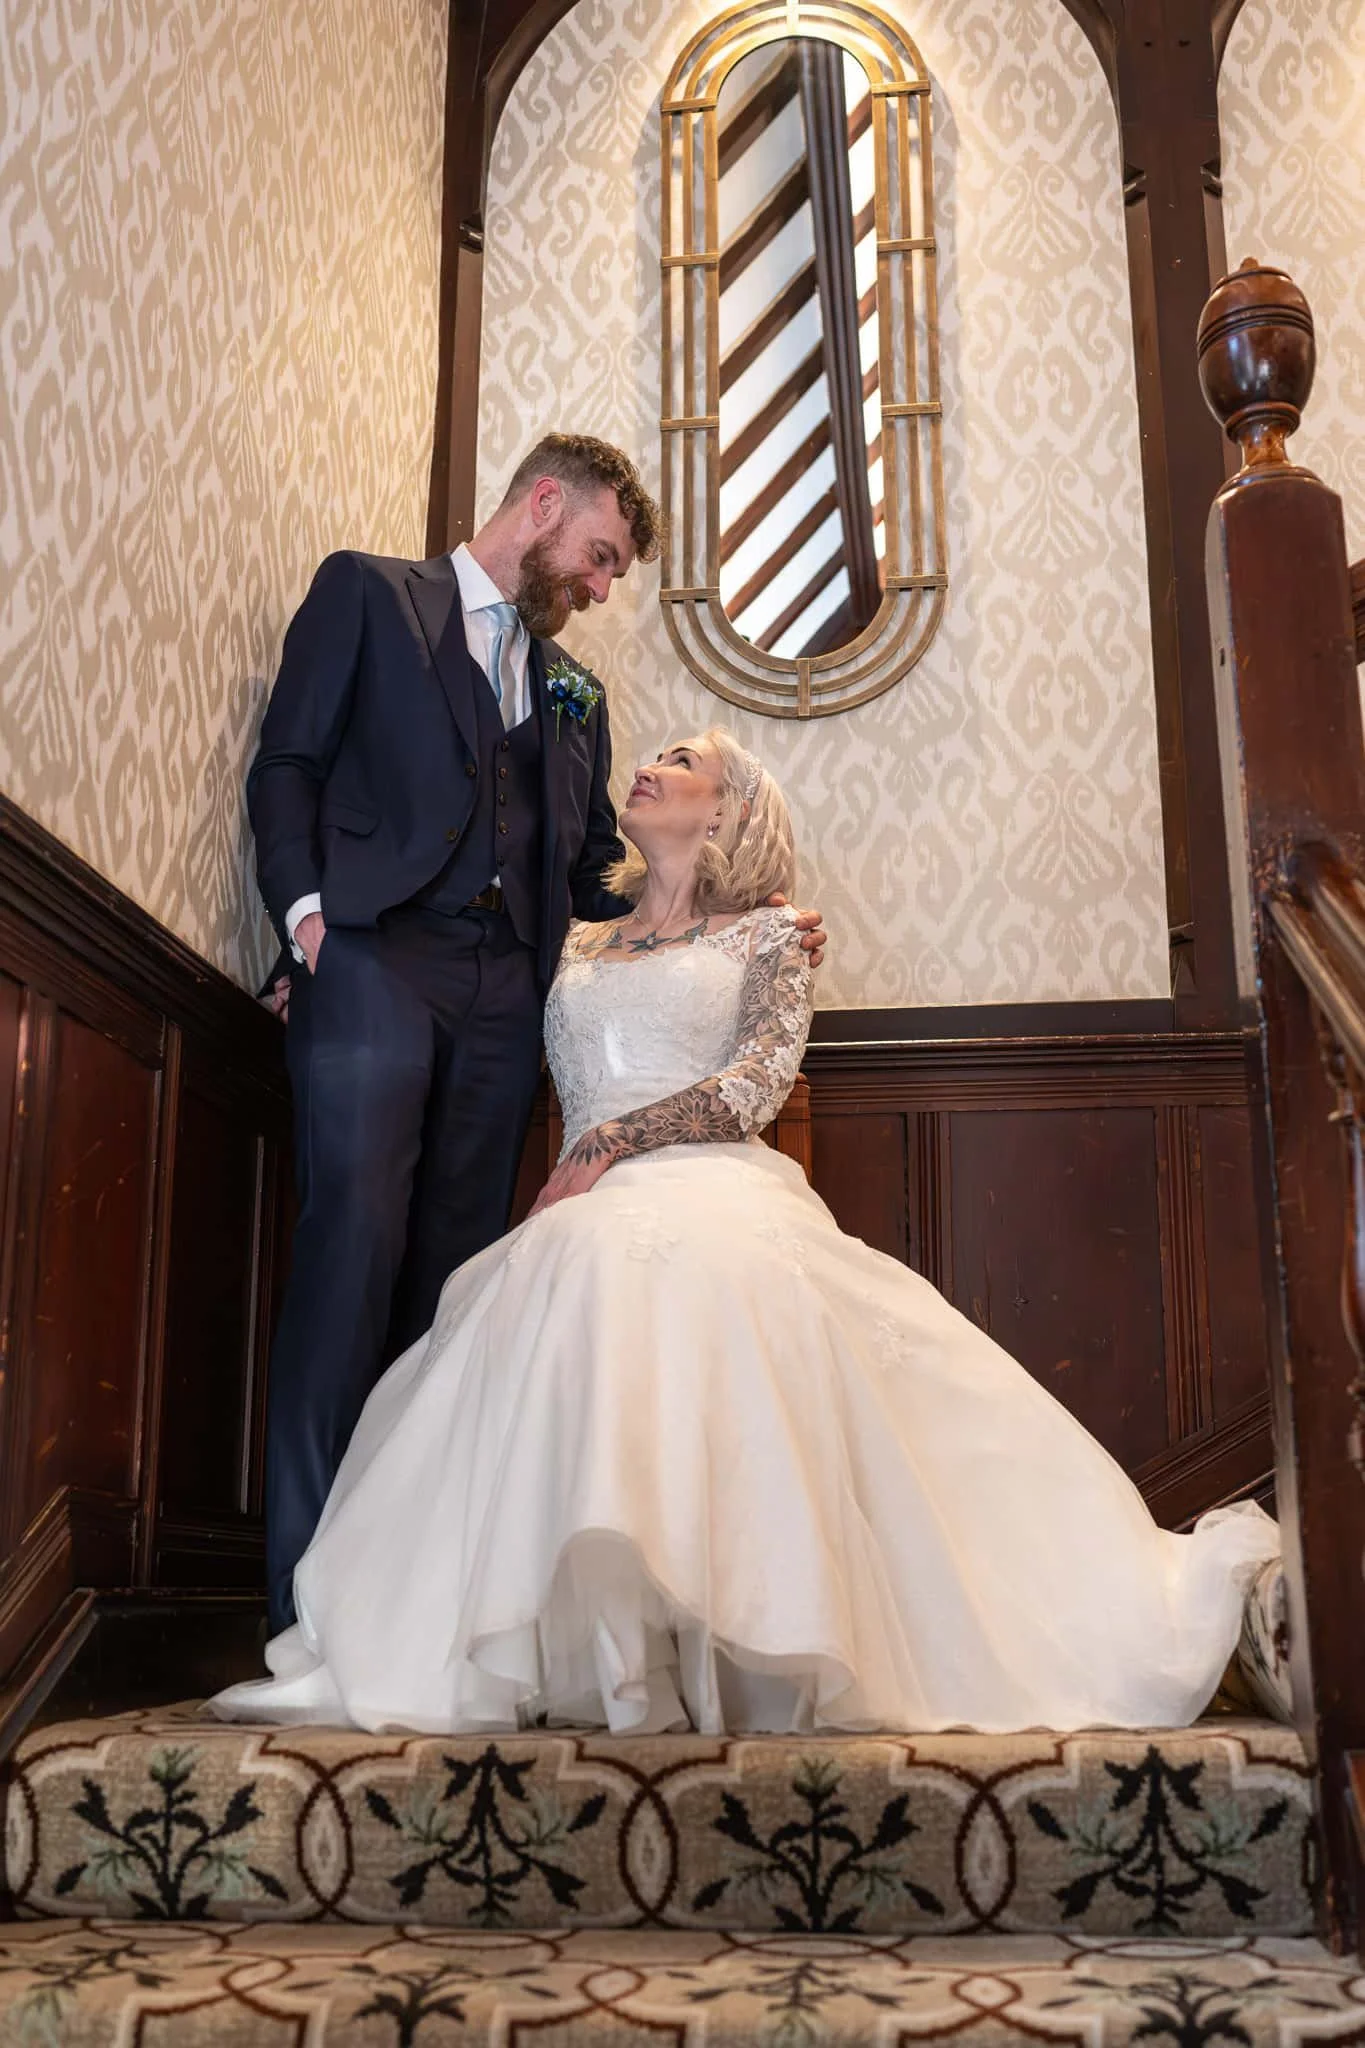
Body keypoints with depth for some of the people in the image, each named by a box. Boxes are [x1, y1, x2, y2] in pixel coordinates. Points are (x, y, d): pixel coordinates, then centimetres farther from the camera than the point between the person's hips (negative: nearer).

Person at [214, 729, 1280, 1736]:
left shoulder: (767, 935, 19)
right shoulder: (575, 944, 30)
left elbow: (763, 1075, 1)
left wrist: (611, 1143, -11)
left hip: (714, 1186, -2)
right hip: (589, 1208, 2)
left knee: (696, 1271, -39)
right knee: (598, 1269, -35)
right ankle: (624, 1640, -36)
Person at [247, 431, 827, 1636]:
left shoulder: (575, 692, 27)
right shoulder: (368, 592, 14)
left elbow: (595, 872, 23)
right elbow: (289, 761, 5)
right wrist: (306, 904, -11)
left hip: (504, 991, 5)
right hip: (376, 956, -5)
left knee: (458, 1262, -1)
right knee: (357, 1240, -14)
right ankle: (310, 1577, -11)